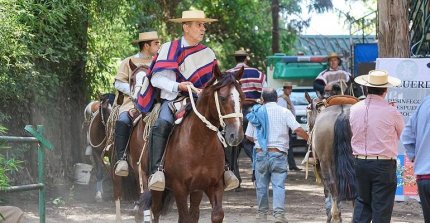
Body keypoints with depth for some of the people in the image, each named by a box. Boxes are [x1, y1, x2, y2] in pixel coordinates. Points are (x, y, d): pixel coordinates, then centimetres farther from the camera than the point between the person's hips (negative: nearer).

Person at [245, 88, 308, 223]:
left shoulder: (257, 112, 6)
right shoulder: (284, 112, -3)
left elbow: (249, 136, 9)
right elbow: (298, 130, -11)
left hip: (261, 153, 2)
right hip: (278, 154, -2)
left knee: (261, 185, 13)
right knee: (279, 185, -4)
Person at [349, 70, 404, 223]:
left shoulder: (354, 109, 0)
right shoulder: (391, 112, -13)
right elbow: (402, 133, 3)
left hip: (360, 163, 4)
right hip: (384, 164, -4)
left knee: (363, 201, 19)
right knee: (382, 207, 4)